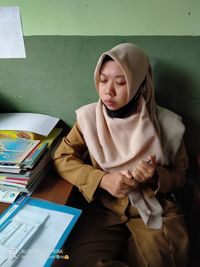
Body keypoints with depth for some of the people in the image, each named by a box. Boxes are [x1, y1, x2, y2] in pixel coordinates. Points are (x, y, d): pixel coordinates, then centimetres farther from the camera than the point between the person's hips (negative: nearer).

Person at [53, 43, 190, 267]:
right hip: (104, 206, 0)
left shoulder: (166, 124, -8)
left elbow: (179, 174, 5)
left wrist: (156, 176, -19)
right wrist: (102, 179, -16)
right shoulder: (89, 117, -5)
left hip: (155, 208, 1)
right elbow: (62, 158, 0)